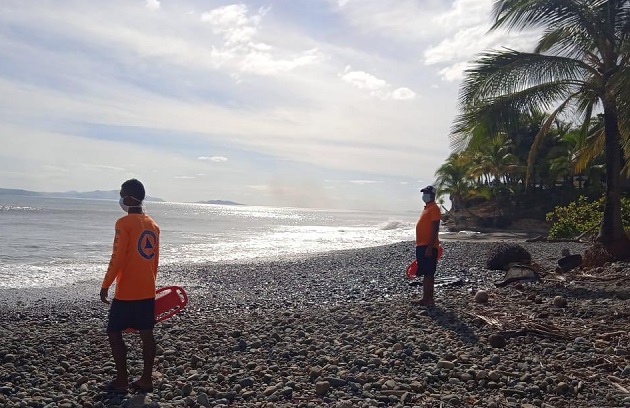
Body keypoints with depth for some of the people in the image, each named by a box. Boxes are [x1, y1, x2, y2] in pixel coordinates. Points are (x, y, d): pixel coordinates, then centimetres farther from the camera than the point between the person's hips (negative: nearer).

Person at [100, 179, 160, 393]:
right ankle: (146, 380, 15)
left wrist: (105, 285, -8)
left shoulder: (124, 223, -13)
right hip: (148, 291, 7)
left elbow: (117, 258, -16)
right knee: (146, 333, 9)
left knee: (114, 333, 5)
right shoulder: (153, 224, 10)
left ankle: (121, 381, 8)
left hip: (127, 292, -7)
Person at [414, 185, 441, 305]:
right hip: (421, 246, 10)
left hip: (428, 247, -10)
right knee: (427, 274, 11)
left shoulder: (434, 208, -11)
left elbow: (435, 229, -18)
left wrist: (429, 248, -23)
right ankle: (428, 298, 17)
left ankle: (427, 299, -4)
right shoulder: (426, 208, 18)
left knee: (428, 274, -7)